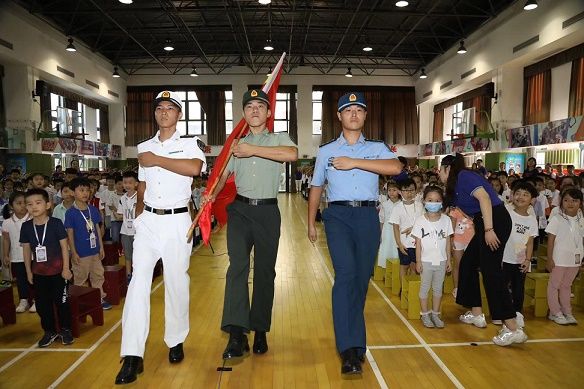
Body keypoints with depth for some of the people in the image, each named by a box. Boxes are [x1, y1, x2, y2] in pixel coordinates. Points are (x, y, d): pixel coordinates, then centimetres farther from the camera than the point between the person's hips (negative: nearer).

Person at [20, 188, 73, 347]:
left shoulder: (56, 223, -12)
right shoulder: (26, 226, -3)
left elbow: (64, 246, -8)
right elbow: (26, 249, 5)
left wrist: (66, 268, -9)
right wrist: (29, 271, 7)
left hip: (57, 271, -3)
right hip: (38, 273, 4)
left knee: (61, 301, 7)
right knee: (42, 304, 12)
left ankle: (65, 330, 24)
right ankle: (49, 332, 29)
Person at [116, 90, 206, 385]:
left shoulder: (190, 144, 1)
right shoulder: (144, 147, 14)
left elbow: (194, 168, -22)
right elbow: (141, 187, 19)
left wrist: (156, 160, -15)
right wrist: (139, 218, 13)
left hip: (177, 221, -3)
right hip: (147, 220, 3)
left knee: (176, 282, 3)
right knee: (138, 282, -5)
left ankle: (176, 342, 22)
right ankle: (133, 355, -1)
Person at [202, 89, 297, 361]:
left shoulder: (279, 139, 8)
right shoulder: (235, 143, 17)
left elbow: (292, 154, -16)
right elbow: (223, 175, 8)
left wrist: (253, 150, -15)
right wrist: (211, 194, -13)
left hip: (268, 211, -1)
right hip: (240, 210, 1)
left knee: (265, 271, 5)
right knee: (237, 266, -14)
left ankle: (260, 332, 18)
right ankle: (236, 334, -15)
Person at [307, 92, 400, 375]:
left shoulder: (377, 148, 12)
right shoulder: (326, 151, 15)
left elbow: (396, 168, -10)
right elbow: (316, 188, 19)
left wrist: (355, 162, -12)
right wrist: (311, 223, 19)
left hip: (368, 216, 1)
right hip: (338, 215, -1)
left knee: (362, 279, 6)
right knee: (346, 274, -18)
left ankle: (352, 342, 23)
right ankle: (350, 348, -17)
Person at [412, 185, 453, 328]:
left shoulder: (446, 220, -1)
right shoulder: (420, 220, -8)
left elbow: (447, 241, 5)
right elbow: (418, 242, -5)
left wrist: (449, 259, 5)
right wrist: (418, 261, -7)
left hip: (441, 261, 2)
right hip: (426, 261, -2)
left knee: (438, 288, 12)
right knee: (425, 287, 7)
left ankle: (435, 314, 24)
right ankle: (425, 314, 19)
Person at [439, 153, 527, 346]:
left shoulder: (464, 176, -8)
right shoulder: (454, 186, 19)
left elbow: (484, 197, -20)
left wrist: (489, 229, -26)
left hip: (495, 221, -10)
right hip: (484, 224, 10)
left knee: (490, 271, -12)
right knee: (468, 264, 14)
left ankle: (513, 329, -10)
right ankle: (477, 314, 24)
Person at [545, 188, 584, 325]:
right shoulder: (556, 219, -10)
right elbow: (550, 240, -9)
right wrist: (549, 259, -11)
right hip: (559, 259, -4)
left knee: (566, 285, 17)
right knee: (554, 285, 5)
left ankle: (567, 312, 27)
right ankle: (555, 312, 16)